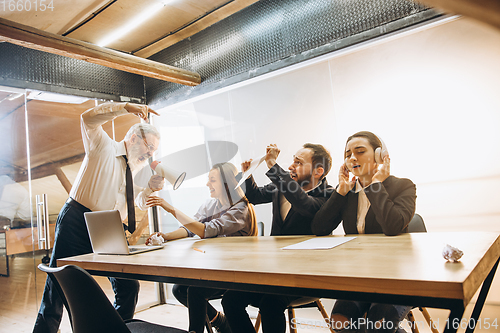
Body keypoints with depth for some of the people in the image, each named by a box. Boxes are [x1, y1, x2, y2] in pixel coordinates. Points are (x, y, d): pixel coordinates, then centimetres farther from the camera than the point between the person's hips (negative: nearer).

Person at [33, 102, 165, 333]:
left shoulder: (135, 171, 17)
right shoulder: (104, 147, 0)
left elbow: (139, 203, 17)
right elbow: (88, 118, -17)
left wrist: (151, 188, -3)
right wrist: (127, 108, -25)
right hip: (76, 224, -6)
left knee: (128, 287, 3)